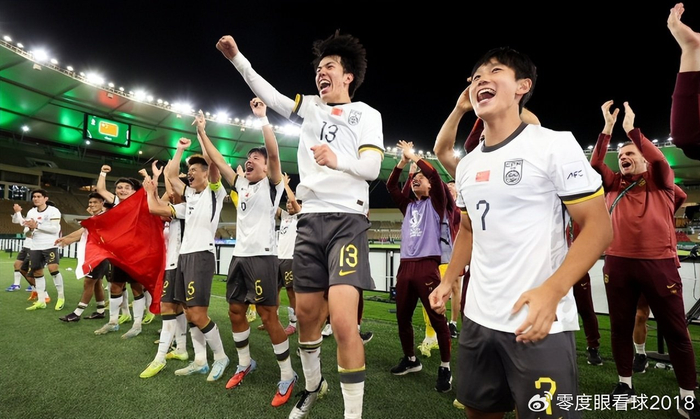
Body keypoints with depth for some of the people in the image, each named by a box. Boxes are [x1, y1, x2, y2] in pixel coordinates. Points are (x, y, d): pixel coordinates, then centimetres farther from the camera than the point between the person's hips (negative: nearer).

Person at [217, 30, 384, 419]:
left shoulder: (367, 114, 4)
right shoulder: (310, 106, 18)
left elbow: (372, 167, -8)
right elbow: (267, 94, 14)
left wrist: (339, 160, -26)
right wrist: (237, 58, 5)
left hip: (348, 220, -4)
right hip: (311, 219, 5)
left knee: (343, 321, -16)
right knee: (307, 313, 11)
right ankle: (313, 384, 36)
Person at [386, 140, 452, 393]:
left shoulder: (435, 203, 7)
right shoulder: (408, 206, 19)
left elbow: (435, 176, -7)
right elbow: (390, 187, 13)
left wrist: (413, 156, -1)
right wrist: (403, 162, 6)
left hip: (427, 265, -5)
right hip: (405, 266, 6)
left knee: (437, 318, -4)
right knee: (402, 317, 10)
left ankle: (445, 368, 8)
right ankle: (411, 359, 27)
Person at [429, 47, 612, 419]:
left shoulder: (555, 144, -8)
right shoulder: (466, 165, 10)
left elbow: (599, 225, -11)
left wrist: (552, 291, -23)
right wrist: (447, 281, 13)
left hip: (540, 322, -6)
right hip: (477, 319, 6)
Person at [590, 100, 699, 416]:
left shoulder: (660, 182, 8)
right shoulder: (614, 184, 14)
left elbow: (659, 159, -11)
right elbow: (595, 164, 1)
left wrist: (631, 128, -6)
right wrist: (608, 127, -2)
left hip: (659, 263, -2)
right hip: (618, 263, 2)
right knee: (621, 326, 10)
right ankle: (625, 383, 25)